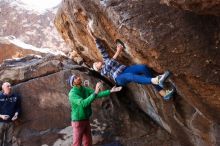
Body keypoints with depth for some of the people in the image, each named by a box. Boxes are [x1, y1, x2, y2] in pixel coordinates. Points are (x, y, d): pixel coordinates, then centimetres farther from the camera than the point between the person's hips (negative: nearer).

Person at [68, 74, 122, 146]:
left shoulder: (85, 89, 0)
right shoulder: (72, 94, -24)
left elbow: (98, 94, 1)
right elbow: (83, 104, -37)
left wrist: (111, 91, -8)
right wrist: (95, 92, -43)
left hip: (86, 120, 8)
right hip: (78, 121, -8)